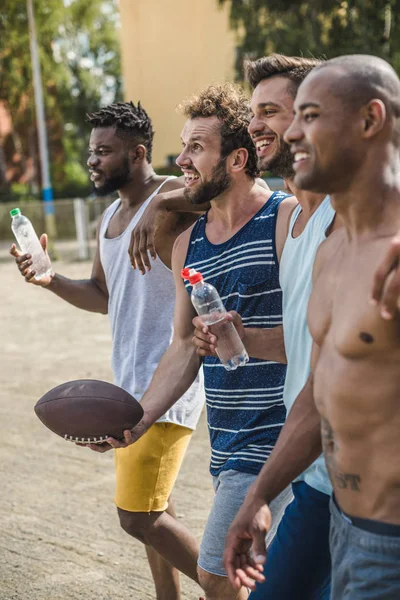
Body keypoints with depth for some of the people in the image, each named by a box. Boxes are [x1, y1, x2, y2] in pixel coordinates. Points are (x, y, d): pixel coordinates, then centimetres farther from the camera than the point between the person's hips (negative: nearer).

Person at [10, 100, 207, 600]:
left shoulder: (173, 199, -14)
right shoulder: (110, 218, 14)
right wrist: (49, 279, 5)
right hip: (130, 380, 9)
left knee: (138, 517, -9)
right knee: (151, 508, 16)